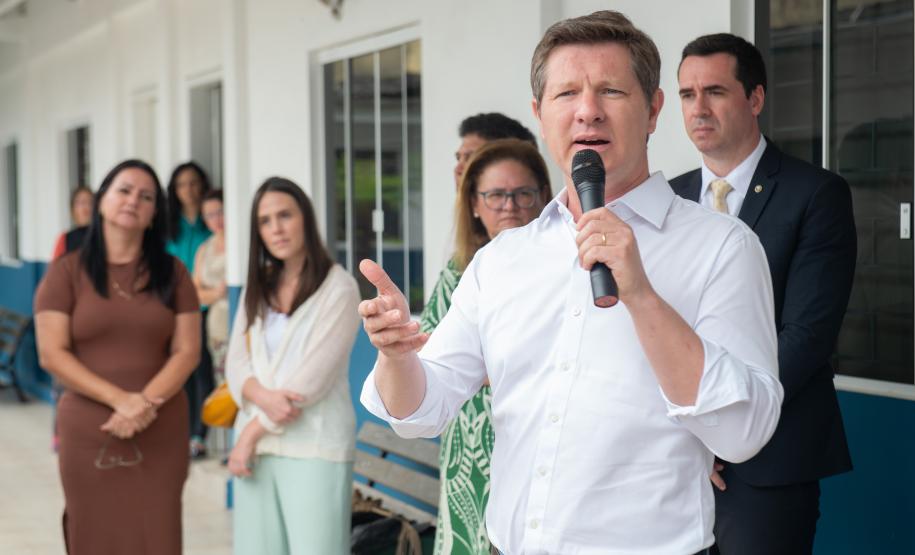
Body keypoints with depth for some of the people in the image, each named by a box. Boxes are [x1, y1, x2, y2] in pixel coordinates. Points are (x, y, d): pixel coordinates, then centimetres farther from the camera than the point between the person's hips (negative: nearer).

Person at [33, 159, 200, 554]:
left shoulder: (172, 273, 8)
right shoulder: (67, 272, 1)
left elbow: (187, 351, 3)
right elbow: (52, 354, -5)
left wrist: (147, 403, -13)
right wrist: (119, 399, -15)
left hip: (160, 433, 1)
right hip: (88, 432, -1)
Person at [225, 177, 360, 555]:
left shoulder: (339, 288, -5)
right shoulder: (257, 289, 15)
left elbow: (311, 378, -11)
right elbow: (236, 363, 8)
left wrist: (251, 432, -8)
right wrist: (262, 396, -14)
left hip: (316, 447, -5)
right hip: (258, 443, 6)